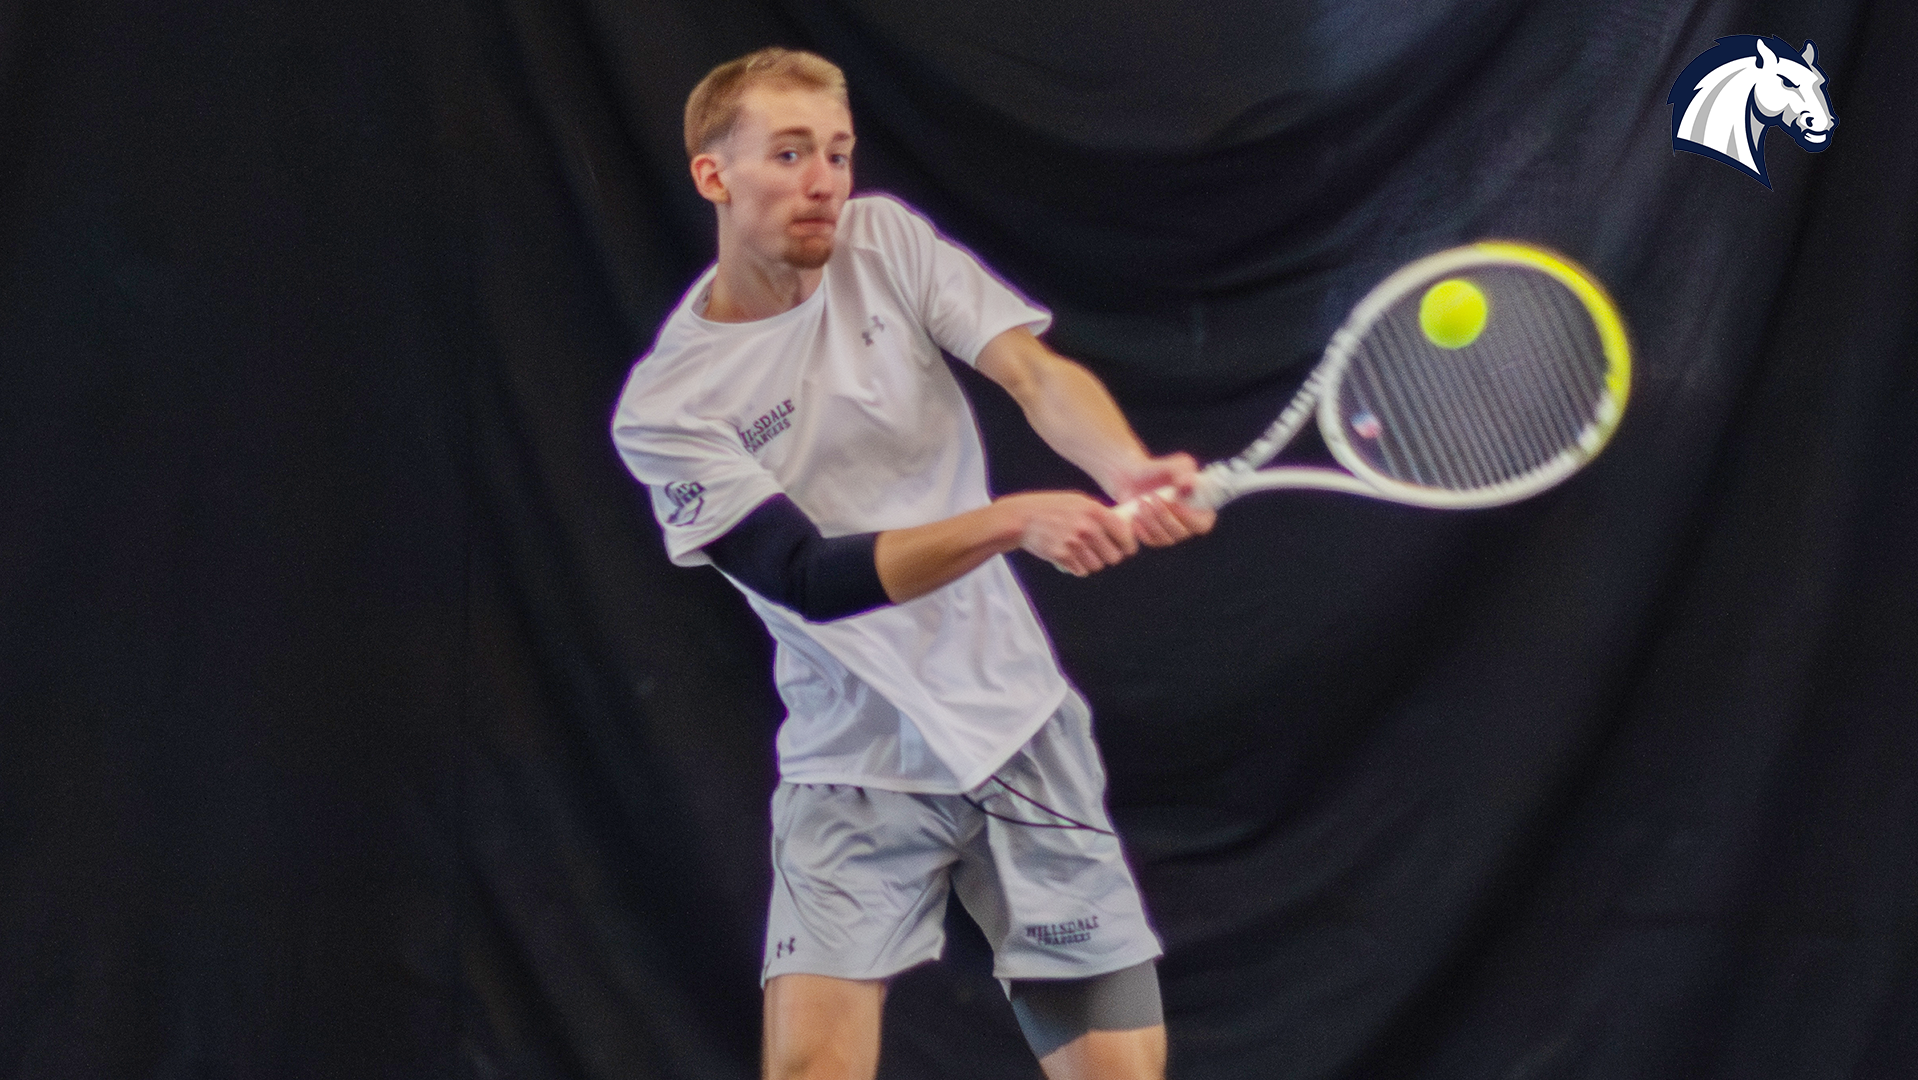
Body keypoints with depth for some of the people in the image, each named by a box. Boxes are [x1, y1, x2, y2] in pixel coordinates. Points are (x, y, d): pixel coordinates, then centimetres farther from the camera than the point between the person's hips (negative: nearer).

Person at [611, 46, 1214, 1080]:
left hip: (1021, 727, 3)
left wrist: (1129, 467, -35)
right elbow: (814, 578, -19)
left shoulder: (883, 241, 1)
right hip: (855, 765, -3)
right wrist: (1011, 521, -33)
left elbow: (1034, 372, -12)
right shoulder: (665, 410, -9)